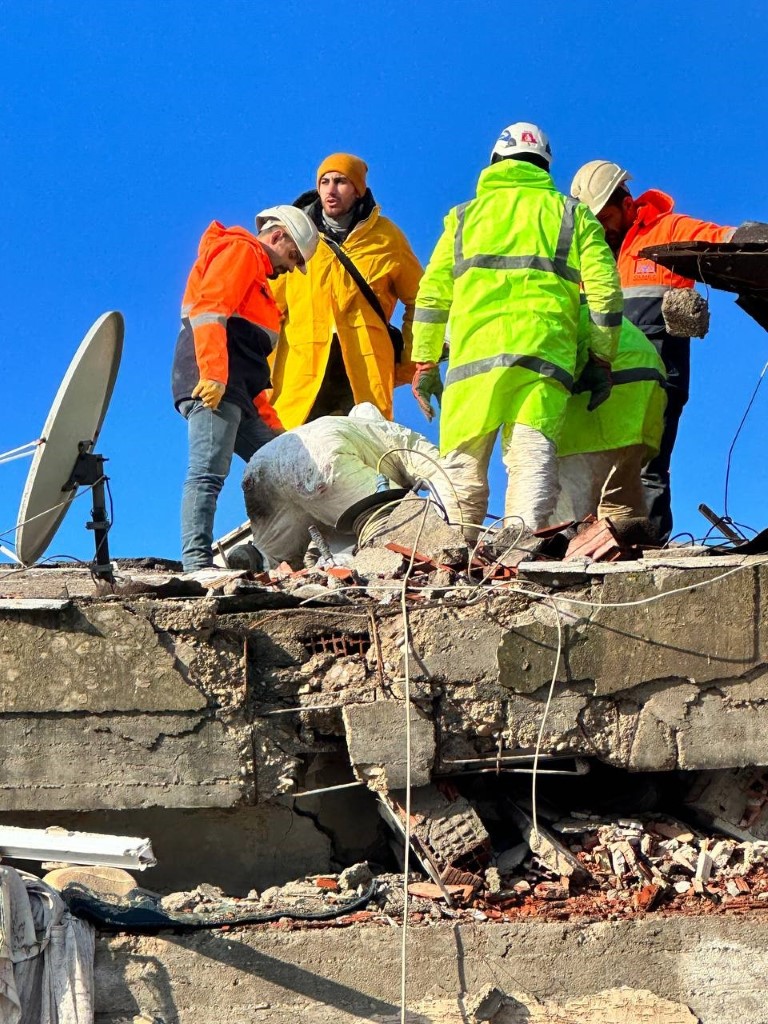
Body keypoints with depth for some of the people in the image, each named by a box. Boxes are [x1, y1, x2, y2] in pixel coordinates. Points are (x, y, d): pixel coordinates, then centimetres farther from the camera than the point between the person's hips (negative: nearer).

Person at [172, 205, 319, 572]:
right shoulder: (239, 251, 3)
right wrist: (212, 374, -27)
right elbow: (208, 311, -15)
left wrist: (269, 420, 27)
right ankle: (196, 561, -23)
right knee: (209, 471, -18)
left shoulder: (256, 273, 33)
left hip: (236, 395, 11)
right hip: (211, 386, -11)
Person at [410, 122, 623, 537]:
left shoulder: (464, 215, 22)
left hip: (474, 353, 1)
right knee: (532, 460, -10)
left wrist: (424, 364, 16)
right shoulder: (574, 215, 19)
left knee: (463, 467, 4)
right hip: (545, 356, 0)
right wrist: (600, 358, 12)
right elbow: (604, 290, 8)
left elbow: (432, 293, 15)